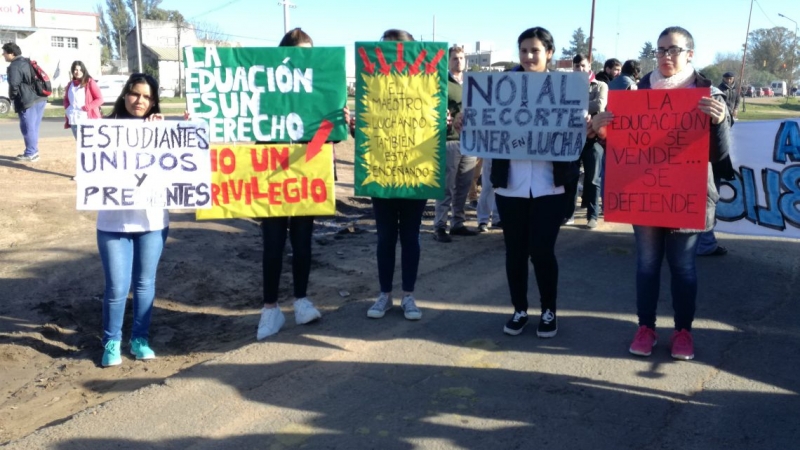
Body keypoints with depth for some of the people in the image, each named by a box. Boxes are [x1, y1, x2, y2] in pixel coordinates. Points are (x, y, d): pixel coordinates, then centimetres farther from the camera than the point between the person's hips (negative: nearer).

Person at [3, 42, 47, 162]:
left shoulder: (14, 66, -10)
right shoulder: (28, 62, 19)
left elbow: (14, 84, -19)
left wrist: (12, 96, 0)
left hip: (28, 101, -9)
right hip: (40, 98, 9)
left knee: (28, 127, -2)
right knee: (33, 127, 15)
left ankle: (30, 154, 1)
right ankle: (33, 151, 21)